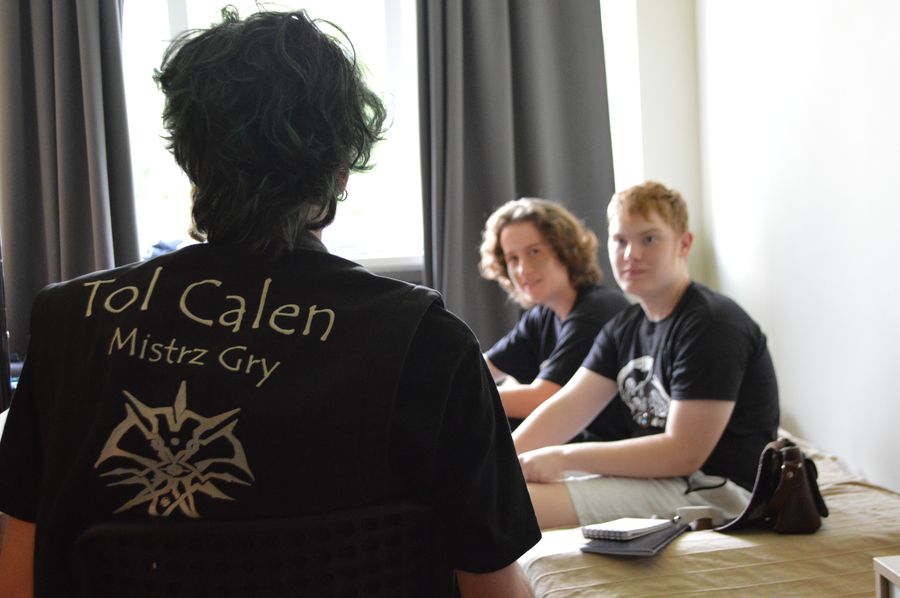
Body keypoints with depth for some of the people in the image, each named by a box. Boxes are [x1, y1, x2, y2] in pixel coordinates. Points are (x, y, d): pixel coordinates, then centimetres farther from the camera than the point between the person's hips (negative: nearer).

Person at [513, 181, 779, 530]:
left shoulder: (713, 326, -16)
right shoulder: (625, 328, 13)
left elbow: (684, 453, -21)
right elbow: (567, 407, 4)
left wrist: (563, 457, -20)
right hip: (655, 473, 9)